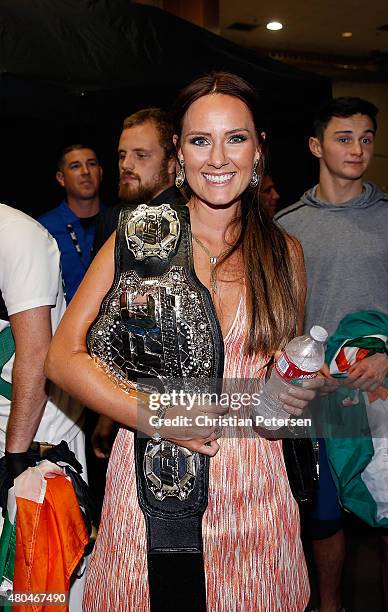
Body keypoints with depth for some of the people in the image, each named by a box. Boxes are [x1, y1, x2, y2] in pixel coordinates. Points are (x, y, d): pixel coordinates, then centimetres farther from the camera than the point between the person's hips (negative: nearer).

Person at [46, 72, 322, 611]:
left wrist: (299, 390, -4)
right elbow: (64, 356, -6)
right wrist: (155, 417, -19)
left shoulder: (284, 253, 5)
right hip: (153, 488, -2)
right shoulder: (141, 235, -4)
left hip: (255, 491, 3)